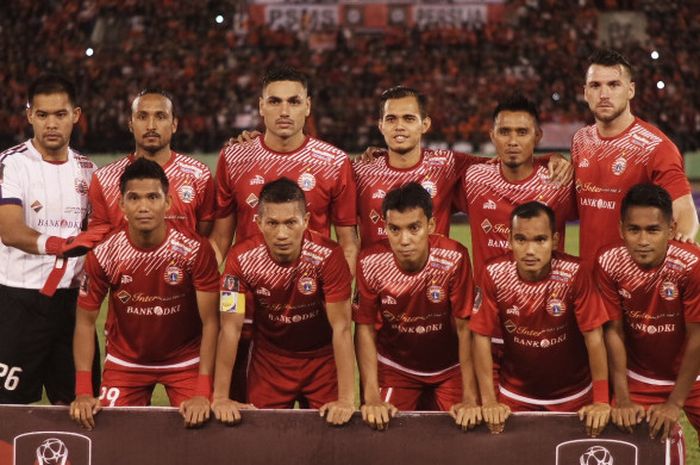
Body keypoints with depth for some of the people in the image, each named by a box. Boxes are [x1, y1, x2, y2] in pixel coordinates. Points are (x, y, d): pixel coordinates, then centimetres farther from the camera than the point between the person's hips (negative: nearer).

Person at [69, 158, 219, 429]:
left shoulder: (196, 250, -22)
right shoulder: (103, 255, -17)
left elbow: (210, 322, -17)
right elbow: (86, 321, -8)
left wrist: (203, 393, -24)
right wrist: (83, 392, -16)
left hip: (185, 360, -1)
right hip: (125, 362, 1)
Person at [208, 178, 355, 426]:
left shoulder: (327, 255, -25)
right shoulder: (241, 258, -22)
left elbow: (341, 327, -24)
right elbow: (231, 328, -18)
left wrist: (346, 399, -28)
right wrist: (220, 397, -21)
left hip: (321, 358, -1)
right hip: (268, 360, 1)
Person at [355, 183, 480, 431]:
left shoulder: (454, 259, -26)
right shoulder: (370, 263, -22)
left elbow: (464, 327, -19)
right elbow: (365, 328, -13)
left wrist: (470, 398, -21)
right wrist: (372, 398, -18)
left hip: (449, 367, -1)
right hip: (395, 366, 1)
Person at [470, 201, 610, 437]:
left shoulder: (573, 274, -22)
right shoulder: (494, 274, -18)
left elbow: (594, 337, -17)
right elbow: (482, 336, -10)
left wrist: (601, 401, -19)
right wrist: (489, 401, -12)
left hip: (573, 394, -1)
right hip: (515, 395, 1)